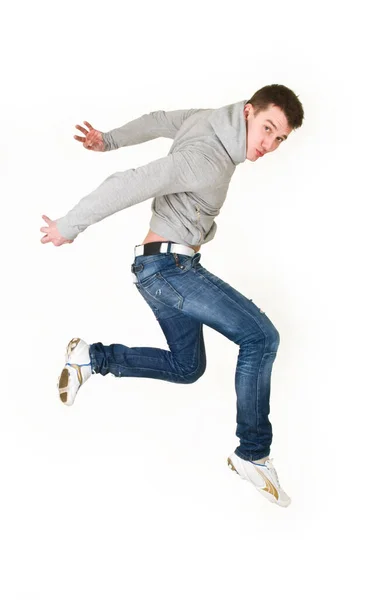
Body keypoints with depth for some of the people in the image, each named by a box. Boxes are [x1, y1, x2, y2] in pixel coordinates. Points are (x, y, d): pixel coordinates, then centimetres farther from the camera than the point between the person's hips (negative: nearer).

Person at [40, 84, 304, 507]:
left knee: (186, 367, 19)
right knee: (260, 337, -15)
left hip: (166, 269, 10)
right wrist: (69, 228, -18)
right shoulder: (207, 160, -25)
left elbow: (159, 121, 19)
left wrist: (109, 141, 33)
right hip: (168, 266, -10)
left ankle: (91, 359, 24)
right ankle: (253, 455, -7)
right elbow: (128, 185, -27)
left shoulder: (211, 120, 3)